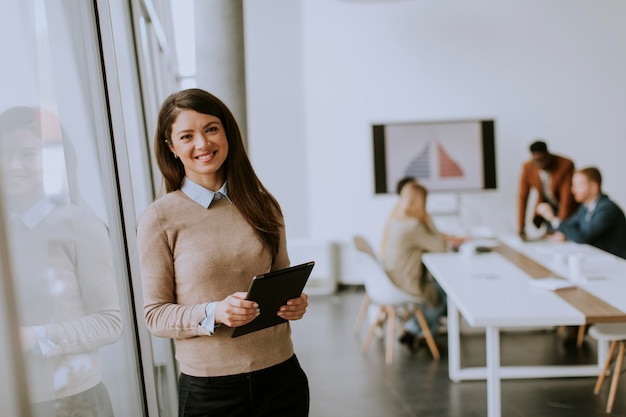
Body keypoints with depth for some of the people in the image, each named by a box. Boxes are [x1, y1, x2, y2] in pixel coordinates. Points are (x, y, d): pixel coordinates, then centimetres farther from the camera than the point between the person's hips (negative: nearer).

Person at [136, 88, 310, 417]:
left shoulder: (264, 206, 3)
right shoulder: (158, 219, -7)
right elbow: (155, 316, -5)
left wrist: (295, 303, -7)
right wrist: (214, 313, -21)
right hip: (209, 387, -3)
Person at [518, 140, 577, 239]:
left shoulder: (566, 165, -28)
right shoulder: (527, 168, -17)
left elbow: (566, 198, -30)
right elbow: (522, 197, -15)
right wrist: (521, 227, -22)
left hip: (567, 207, -3)